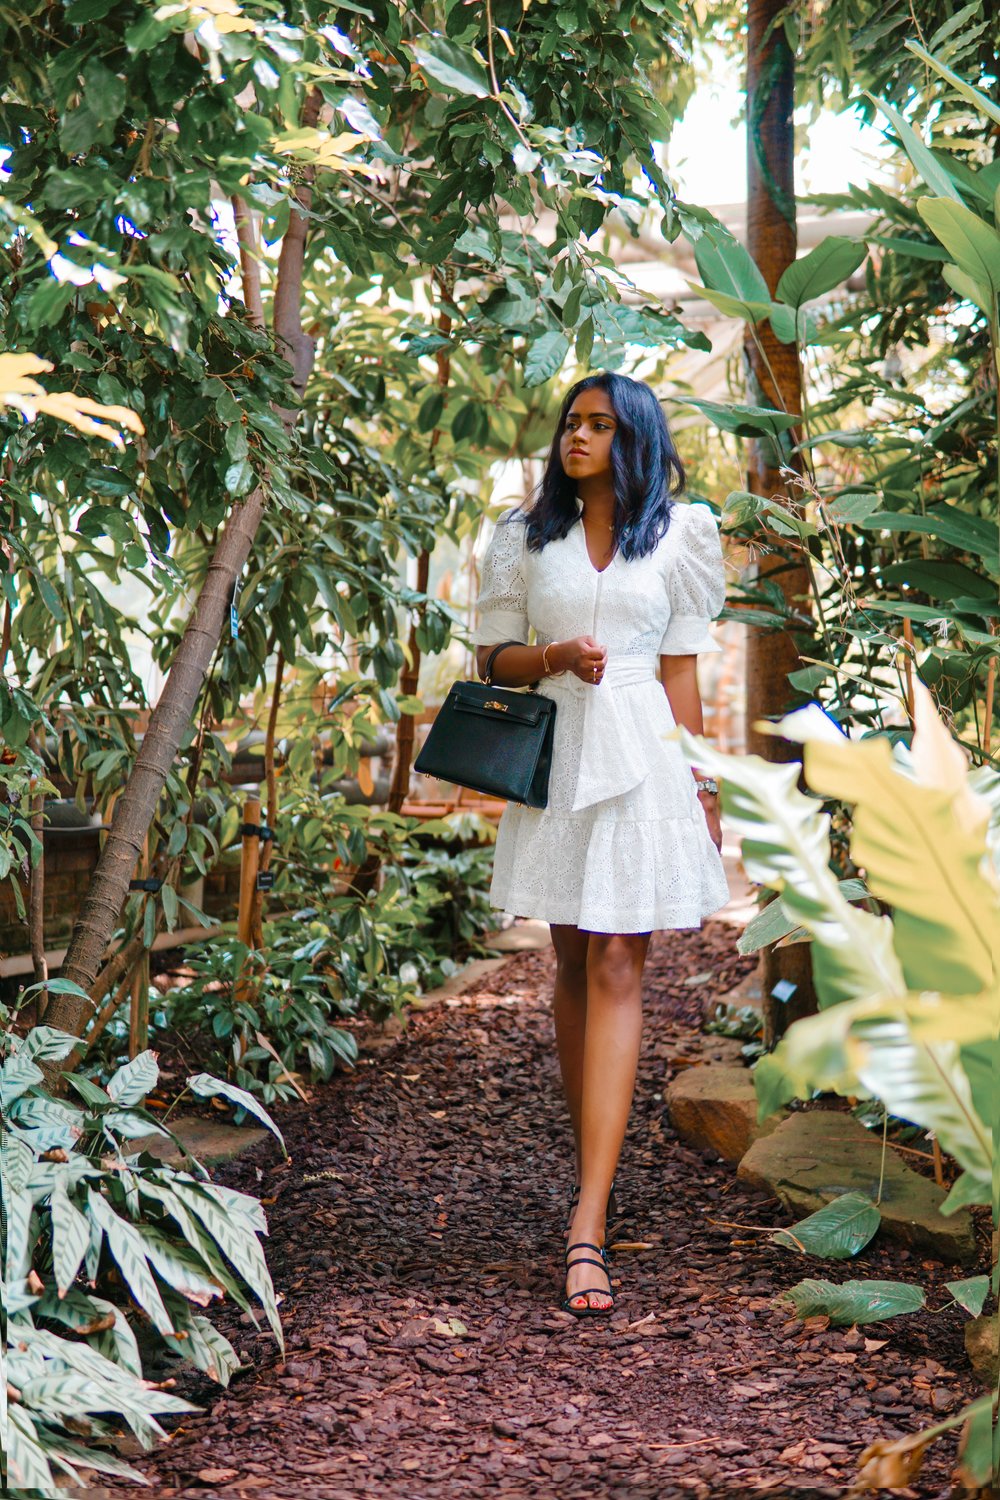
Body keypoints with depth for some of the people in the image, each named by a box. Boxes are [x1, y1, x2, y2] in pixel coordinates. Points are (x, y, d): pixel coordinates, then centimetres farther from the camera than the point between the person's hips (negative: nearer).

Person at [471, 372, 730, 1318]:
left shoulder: (676, 538, 7)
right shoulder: (527, 536, 9)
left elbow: (681, 672, 8)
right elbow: (494, 658, 9)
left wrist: (701, 788, 5)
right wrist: (553, 655, -12)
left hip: (641, 758, -2)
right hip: (557, 756, 3)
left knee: (617, 972, -10)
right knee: (573, 963, 10)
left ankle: (586, 1222, -16)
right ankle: (594, 1162, 24)